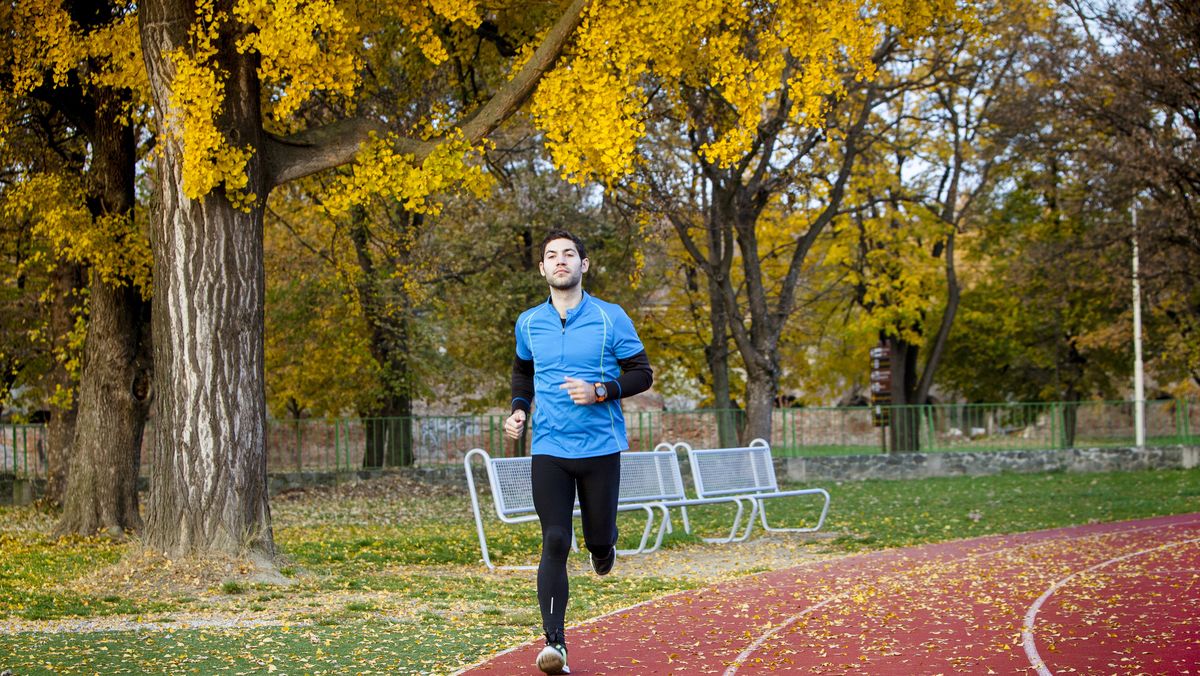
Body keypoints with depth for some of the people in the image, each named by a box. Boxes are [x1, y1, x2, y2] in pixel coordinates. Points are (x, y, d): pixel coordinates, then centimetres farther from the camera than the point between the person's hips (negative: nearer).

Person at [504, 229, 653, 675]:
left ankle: (602, 545, 46)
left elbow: (642, 374, 0)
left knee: (598, 539, 6)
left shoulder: (610, 318, -2)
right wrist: (518, 409, 7)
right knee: (555, 544, -8)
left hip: (600, 449, -1)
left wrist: (600, 392, -16)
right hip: (548, 450, 1)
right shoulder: (528, 323, 7)